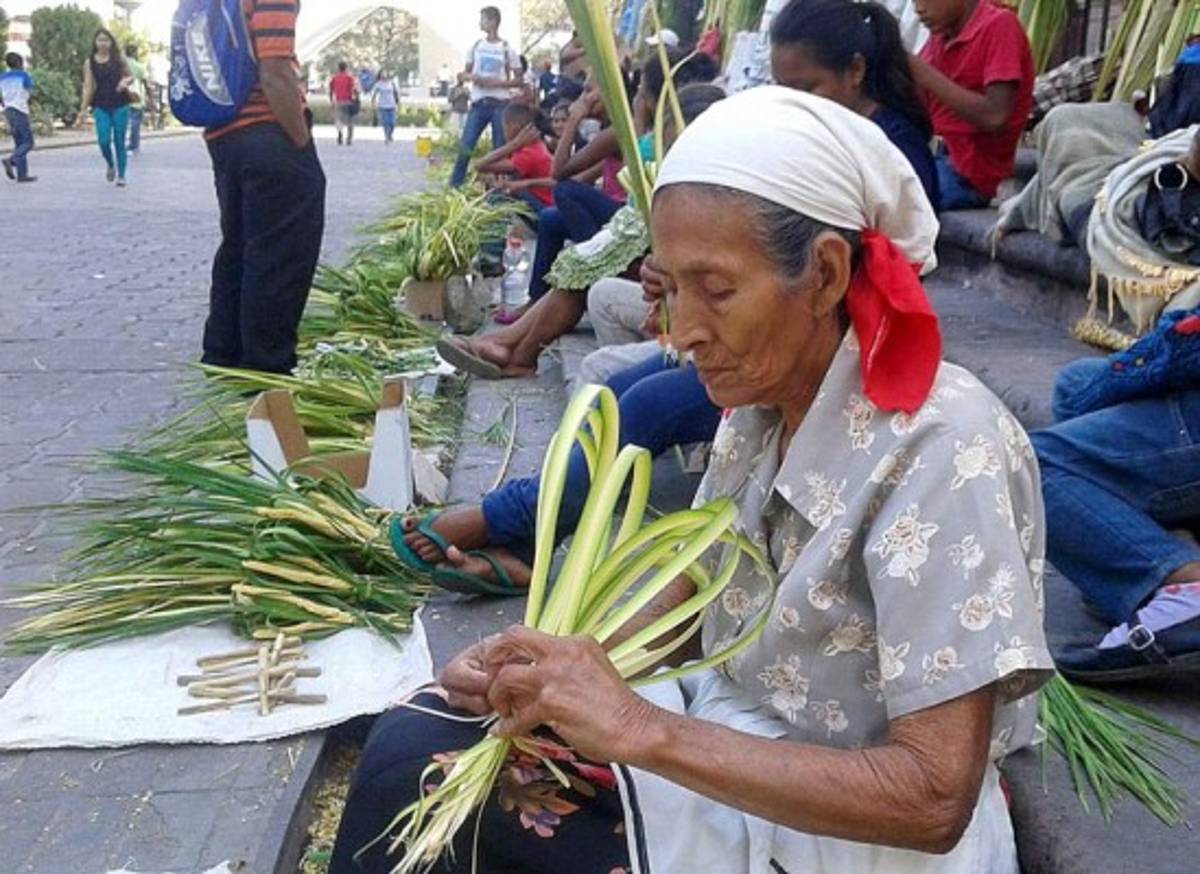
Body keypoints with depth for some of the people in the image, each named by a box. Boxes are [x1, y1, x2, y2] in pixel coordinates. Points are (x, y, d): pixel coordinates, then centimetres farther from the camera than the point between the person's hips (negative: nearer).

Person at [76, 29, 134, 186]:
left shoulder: (118, 58, 3)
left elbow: (131, 77, 12)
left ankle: (121, 175, 13)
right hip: (101, 106, 0)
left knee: (119, 141, 2)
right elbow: (88, 87, 3)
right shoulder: (90, 62, 3)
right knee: (104, 141, -11)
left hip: (120, 105, 0)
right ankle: (110, 165, 19)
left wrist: (125, 81, -14)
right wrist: (82, 111, -1)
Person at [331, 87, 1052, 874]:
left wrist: (640, 729, -30)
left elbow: (935, 799, -27)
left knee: (417, 782, -11)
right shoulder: (763, 405, -3)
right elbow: (692, 601, 6)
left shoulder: (944, 452, -26)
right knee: (412, 750, -4)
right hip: (726, 748, 7)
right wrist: (551, 669, -14)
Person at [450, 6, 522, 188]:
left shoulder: (507, 49, 0)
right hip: (478, 103, 3)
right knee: (465, 145, -2)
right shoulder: (476, 46, 10)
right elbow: (465, 74, 15)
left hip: (500, 104, -3)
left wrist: (497, 83, -14)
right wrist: (473, 77, -8)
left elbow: (519, 80, 0)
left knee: (501, 148, 0)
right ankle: (454, 186, 3)